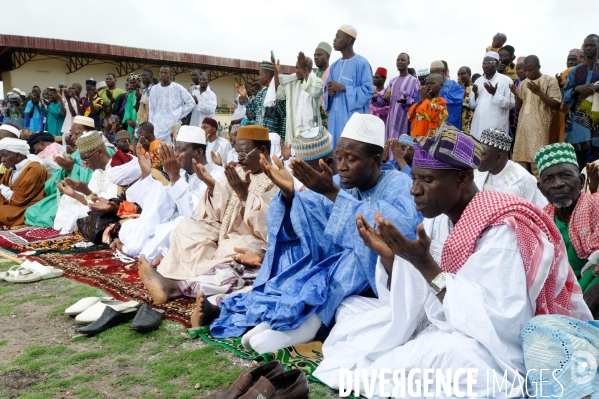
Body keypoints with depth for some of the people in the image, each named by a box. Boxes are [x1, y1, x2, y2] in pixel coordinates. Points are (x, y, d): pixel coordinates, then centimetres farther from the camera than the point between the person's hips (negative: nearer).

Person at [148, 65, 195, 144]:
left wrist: (180, 115, 1)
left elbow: (191, 102, 3)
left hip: (173, 124, -2)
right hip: (157, 126, 2)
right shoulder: (154, 89, 9)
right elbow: (151, 110, 11)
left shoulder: (178, 88, 0)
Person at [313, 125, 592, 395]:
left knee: (449, 350, -39)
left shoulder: (499, 231, -21)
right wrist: (387, 255, -14)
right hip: (435, 329, 8)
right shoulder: (436, 221, 1)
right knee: (351, 308, 4)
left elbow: (493, 324, -27)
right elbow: (411, 301, 3)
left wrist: (424, 264, -31)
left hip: (485, 348, -7)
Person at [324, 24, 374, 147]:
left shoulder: (361, 63, -6)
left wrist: (342, 88, -16)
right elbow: (327, 89, 20)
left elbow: (368, 90, -12)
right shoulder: (334, 65, 16)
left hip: (353, 117, -7)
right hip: (335, 117, 7)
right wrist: (329, 92, -5)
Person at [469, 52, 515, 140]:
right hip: (478, 126, 4)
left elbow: (511, 104, -6)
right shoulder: (478, 81, 15)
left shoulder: (506, 80, 1)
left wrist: (494, 93, -14)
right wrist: (475, 95, -5)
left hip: (496, 127, -4)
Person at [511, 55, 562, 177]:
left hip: (539, 128, -6)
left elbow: (556, 105, -7)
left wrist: (539, 92, -16)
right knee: (520, 161, 3)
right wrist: (516, 95, -1)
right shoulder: (523, 83, 16)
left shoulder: (550, 80, -1)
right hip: (523, 127, 6)